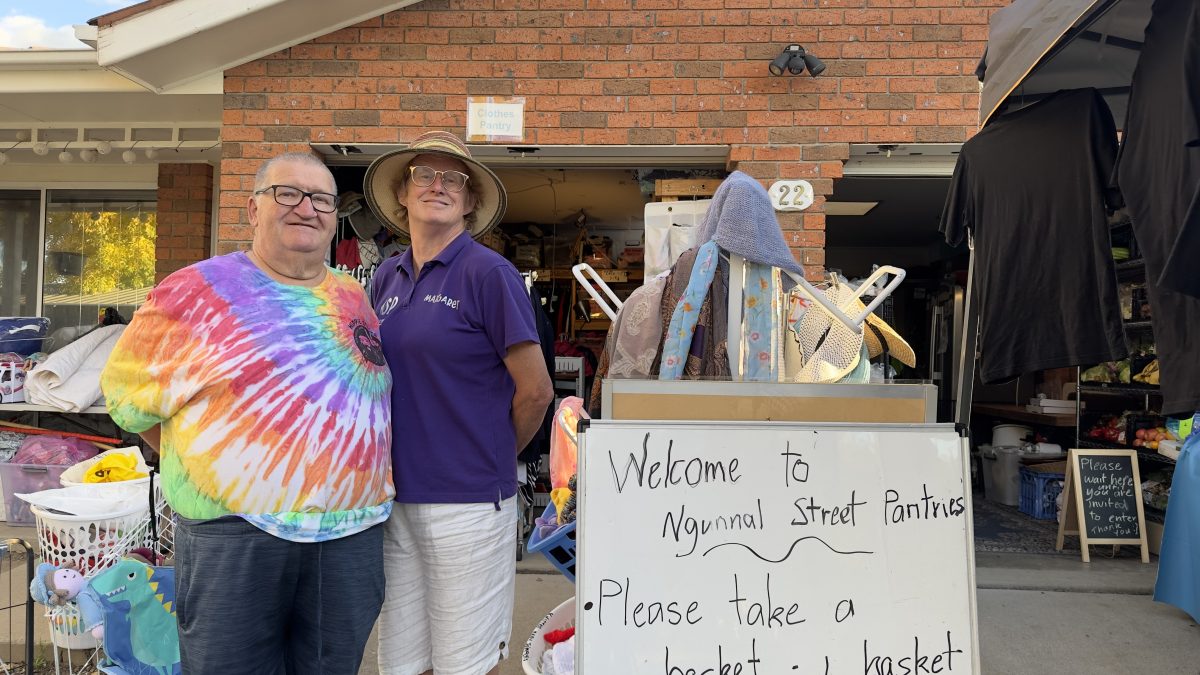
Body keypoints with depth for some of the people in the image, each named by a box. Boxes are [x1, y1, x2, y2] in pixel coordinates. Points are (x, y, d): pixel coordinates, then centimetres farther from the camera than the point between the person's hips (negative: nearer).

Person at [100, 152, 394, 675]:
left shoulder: (353, 297, 10)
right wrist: (208, 468, 0)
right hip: (234, 536, -4)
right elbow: (129, 392, 2)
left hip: (354, 537, 4)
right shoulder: (198, 291, -4)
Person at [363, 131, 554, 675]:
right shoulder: (386, 278, 9)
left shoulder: (488, 273, -10)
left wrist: (494, 455, 4)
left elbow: (535, 390, -9)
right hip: (395, 497, 6)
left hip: (467, 502, -6)